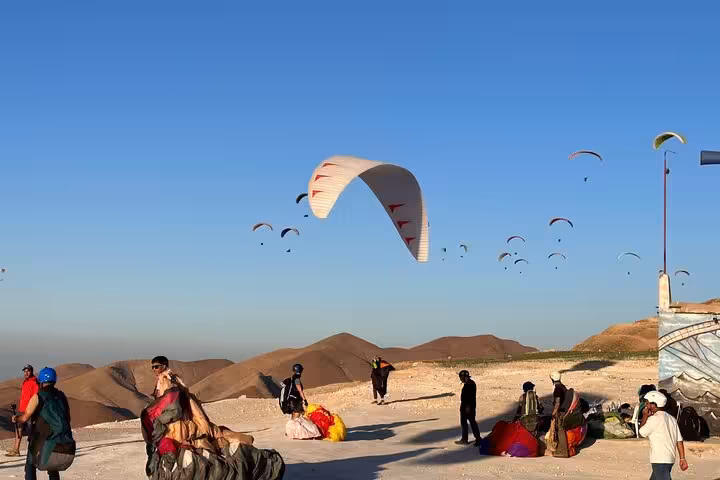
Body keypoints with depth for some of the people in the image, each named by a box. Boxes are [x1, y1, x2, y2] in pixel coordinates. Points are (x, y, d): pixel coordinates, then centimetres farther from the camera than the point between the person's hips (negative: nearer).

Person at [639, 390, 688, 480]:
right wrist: (682, 458, 10)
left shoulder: (654, 419, -13)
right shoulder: (671, 418, 12)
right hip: (670, 459, 9)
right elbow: (679, 440, 9)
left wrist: (645, 416, 3)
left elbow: (641, 433, -3)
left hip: (660, 461, -9)